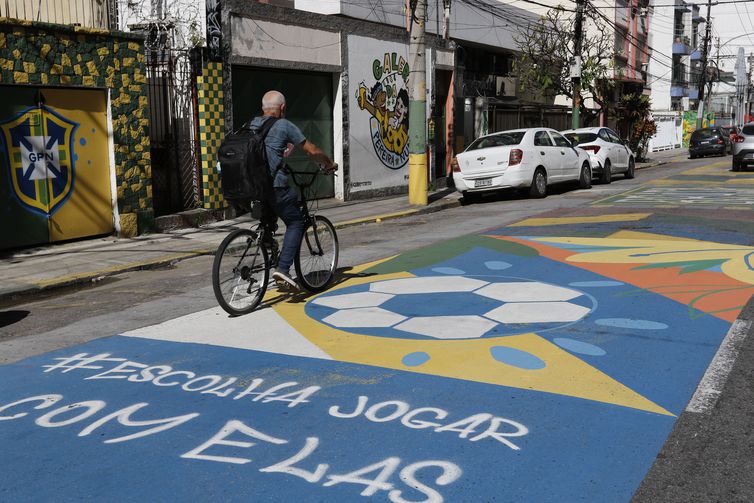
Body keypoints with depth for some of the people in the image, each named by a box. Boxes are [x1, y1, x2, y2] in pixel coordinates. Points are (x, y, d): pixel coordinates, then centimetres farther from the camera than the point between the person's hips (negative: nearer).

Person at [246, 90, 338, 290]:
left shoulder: (252, 125, 16)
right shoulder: (284, 125, -1)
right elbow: (312, 150, 3)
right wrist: (329, 164, 19)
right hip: (274, 185, -6)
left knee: (267, 223, 26)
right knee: (295, 222, 10)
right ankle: (283, 268, -3)